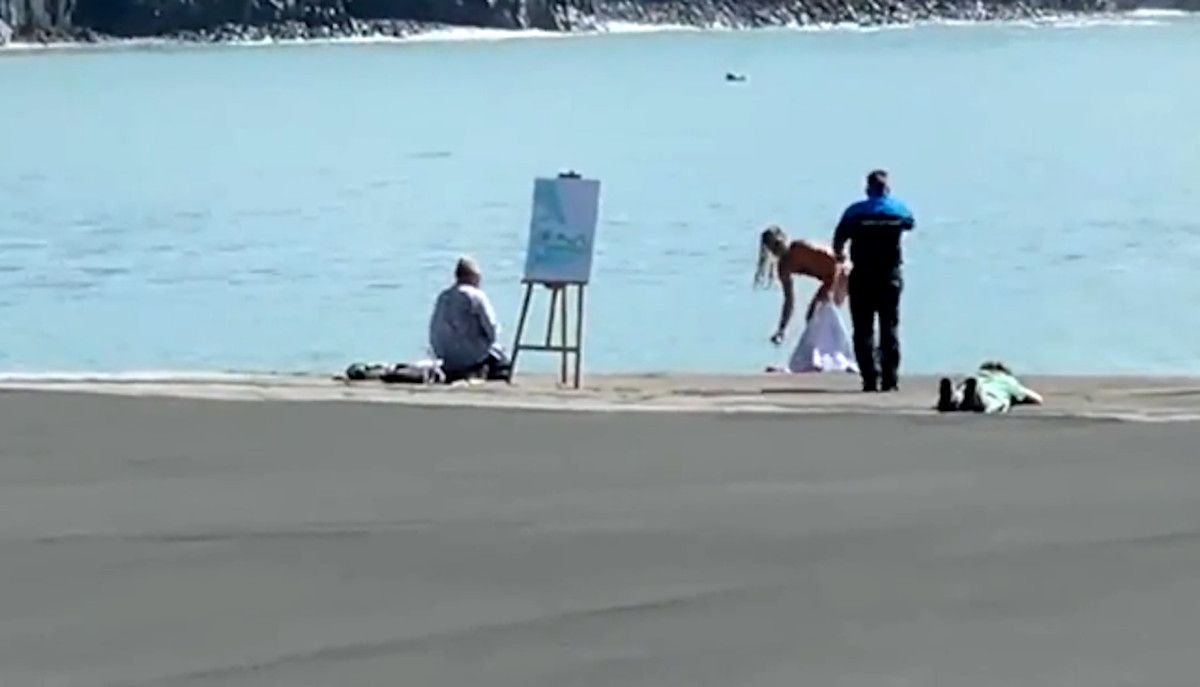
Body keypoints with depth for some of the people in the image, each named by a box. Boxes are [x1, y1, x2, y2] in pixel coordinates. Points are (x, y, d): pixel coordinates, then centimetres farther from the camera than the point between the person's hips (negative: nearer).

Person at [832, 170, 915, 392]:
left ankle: (870, 379, -4)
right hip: (891, 276, 2)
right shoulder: (898, 209, 1)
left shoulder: (855, 211, -6)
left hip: (862, 277, -2)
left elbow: (838, 241, -3)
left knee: (863, 330, 4)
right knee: (890, 328, 8)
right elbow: (911, 223, 23)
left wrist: (839, 255, 21)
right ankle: (890, 380, 3)